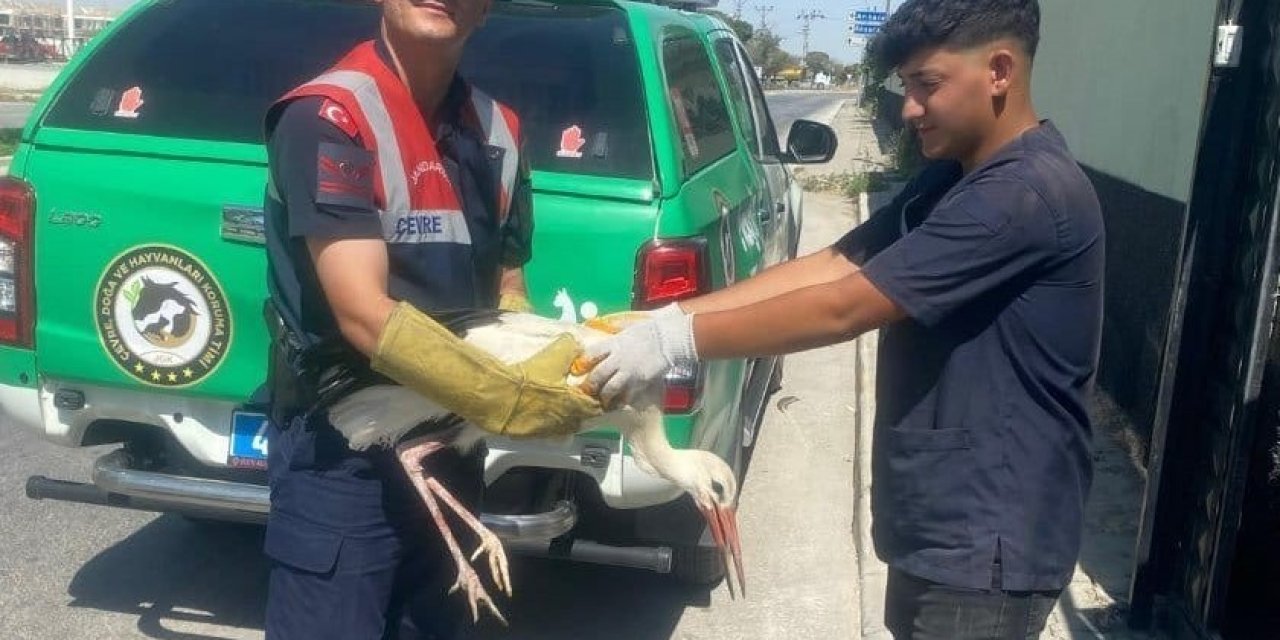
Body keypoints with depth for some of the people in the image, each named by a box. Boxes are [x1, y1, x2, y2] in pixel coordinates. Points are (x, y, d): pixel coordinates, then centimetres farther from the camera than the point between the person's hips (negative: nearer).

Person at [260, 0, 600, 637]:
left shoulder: (499, 131, 4)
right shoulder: (327, 115, -17)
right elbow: (365, 317, -24)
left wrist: (549, 365, -8)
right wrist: (515, 403, -26)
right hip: (342, 456, -7)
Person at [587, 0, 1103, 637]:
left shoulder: (1033, 193, -23)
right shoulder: (949, 181, 8)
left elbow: (842, 308, -25)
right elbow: (826, 268, 1)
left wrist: (676, 340, -21)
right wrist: (662, 319, -8)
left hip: (988, 541, -8)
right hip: (937, 522, 9)